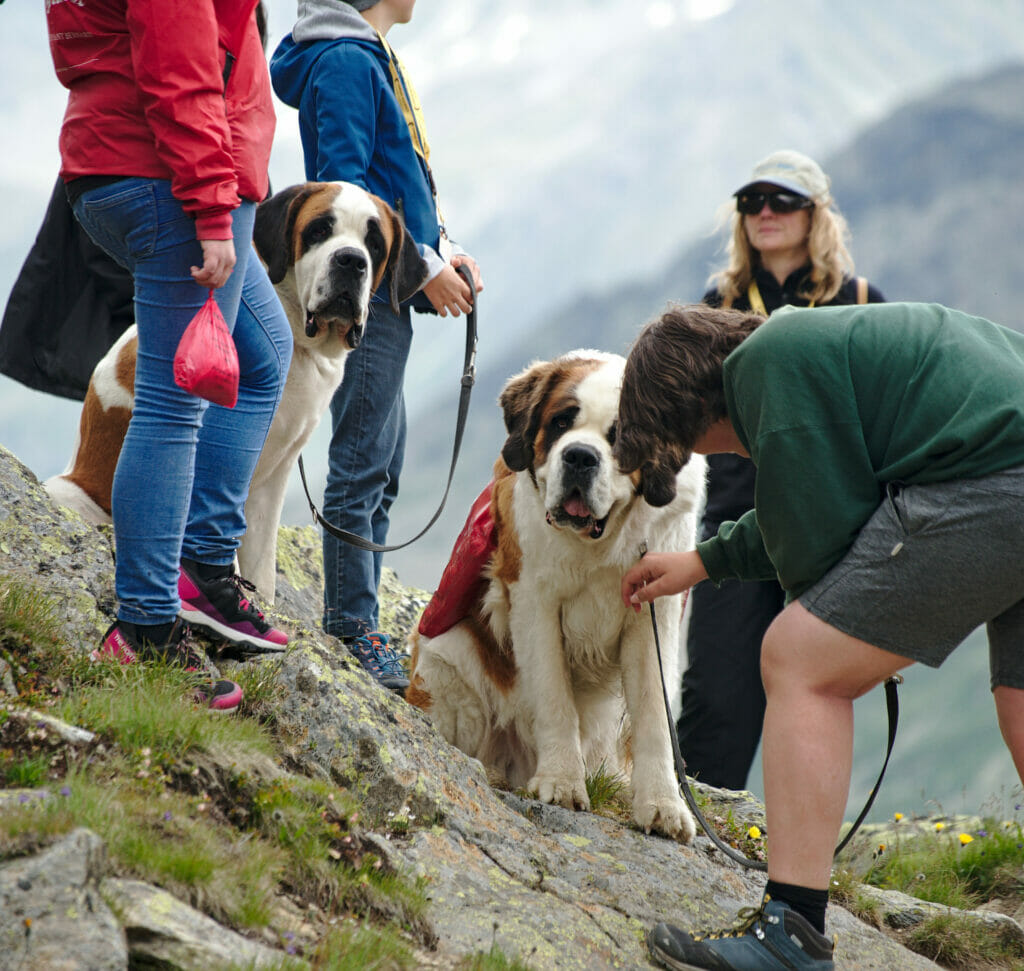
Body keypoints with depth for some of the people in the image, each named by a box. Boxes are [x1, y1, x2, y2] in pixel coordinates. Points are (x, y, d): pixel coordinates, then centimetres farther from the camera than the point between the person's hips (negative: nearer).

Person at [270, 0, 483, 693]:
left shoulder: (372, 60, 19)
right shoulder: (345, 62, -12)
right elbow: (345, 182, -19)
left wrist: (442, 250, 10)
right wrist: (423, 266, -16)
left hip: (386, 293, 11)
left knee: (381, 464, 13)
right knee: (363, 460, -8)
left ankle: (356, 625, 19)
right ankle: (353, 630, -5)